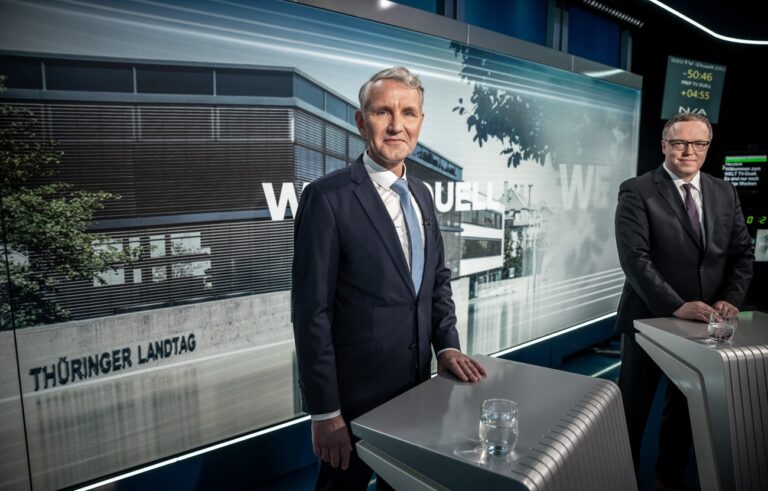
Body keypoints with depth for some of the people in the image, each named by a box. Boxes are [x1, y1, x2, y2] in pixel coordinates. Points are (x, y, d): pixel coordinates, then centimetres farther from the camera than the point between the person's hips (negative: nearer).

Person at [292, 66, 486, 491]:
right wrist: (324, 412, -18)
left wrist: (446, 344, 1)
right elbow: (312, 312, -19)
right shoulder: (328, 197, -18)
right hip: (355, 396, -6)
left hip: (415, 386, 7)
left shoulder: (421, 194, 5)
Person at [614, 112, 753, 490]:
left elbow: (742, 253, 8)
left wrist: (731, 298, -8)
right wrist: (676, 306, -24)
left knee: (686, 409, 19)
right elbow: (635, 258, -19)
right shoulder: (637, 191, -10)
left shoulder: (724, 193, 8)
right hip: (651, 318, -5)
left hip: (702, 321, 5)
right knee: (632, 411, 9)